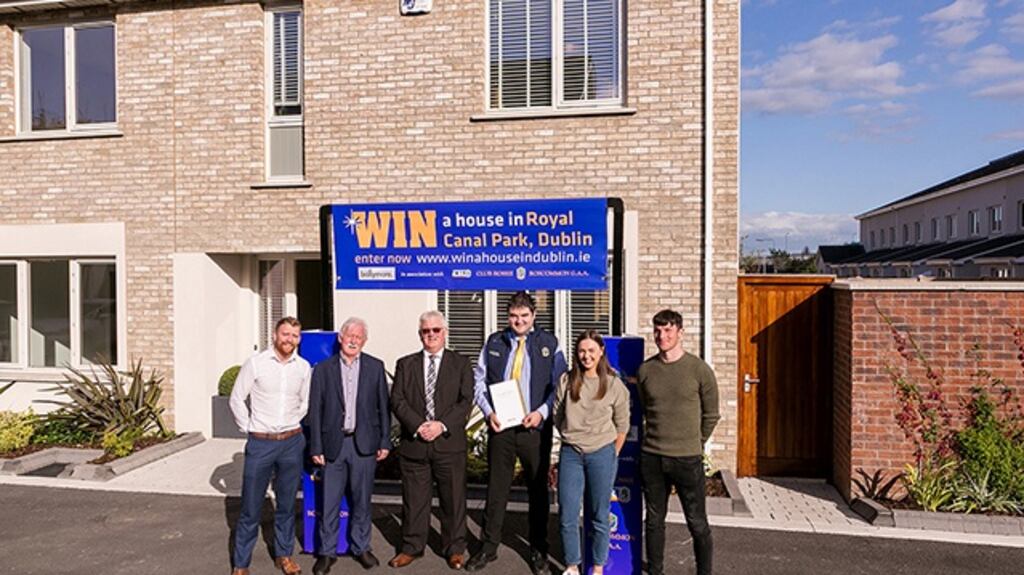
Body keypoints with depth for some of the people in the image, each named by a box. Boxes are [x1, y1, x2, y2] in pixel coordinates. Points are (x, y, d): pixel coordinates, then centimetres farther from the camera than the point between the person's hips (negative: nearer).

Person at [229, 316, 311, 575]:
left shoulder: (303, 367, 0)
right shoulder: (255, 363, -8)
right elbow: (236, 400, -1)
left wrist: (291, 426, 10)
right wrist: (249, 428, 1)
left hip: (292, 442, 3)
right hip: (260, 443, -2)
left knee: (287, 504, 13)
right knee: (251, 507, 5)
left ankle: (283, 554, 28)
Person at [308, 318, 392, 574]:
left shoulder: (375, 367, 3)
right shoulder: (323, 369, 1)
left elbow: (383, 407, 4)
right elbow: (315, 411, 1)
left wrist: (385, 442, 1)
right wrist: (316, 448, -2)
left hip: (364, 443, 1)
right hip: (333, 443, 0)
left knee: (361, 500, 12)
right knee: (329, 502, 6)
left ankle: (361, 547, 28)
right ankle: (327, 552, 22)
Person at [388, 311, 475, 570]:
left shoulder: (461, 364, 5)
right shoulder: (405, 364, 9)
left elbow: (465, 401, -3)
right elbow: (397, 401, 1)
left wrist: (442, 425, -15)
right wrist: (418, 425, -13)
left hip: (449, 443, -1)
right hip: (413, 443, 1)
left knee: (453, 498, 7)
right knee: (413, 499, 9)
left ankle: (454, 549, 23)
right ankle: (412, 547, 26)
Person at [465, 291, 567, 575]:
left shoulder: (549, 343, 1)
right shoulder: (494, 342, 5)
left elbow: (560, 386, 1)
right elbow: (479, 381, 7)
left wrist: (542, 412, -12)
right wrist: (489, 412, -7)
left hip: (535, 427, -1)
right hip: (500, 426, 1)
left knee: (538, 490, 11)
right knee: (496, 490, 9)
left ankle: (538, 549, 28)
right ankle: (489, 547, 24)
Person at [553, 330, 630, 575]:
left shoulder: (614, 385, -4)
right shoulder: (567, 381, 0)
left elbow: (622, 425, 4)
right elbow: (557, 418, 9)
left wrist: (612, 455, 6)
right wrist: (572, 439, 9)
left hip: (602, 454, -1)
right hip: (570, 453, 2)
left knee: (600, 517, 9)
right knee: (567, 516, 5)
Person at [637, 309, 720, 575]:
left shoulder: (699, 369, -7)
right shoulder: (645, 369, 1)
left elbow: (711, 415, 3)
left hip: (688, 460, -3)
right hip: (651, 458, 3)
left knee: (697, 523, 6)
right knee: (654, 520, 14)